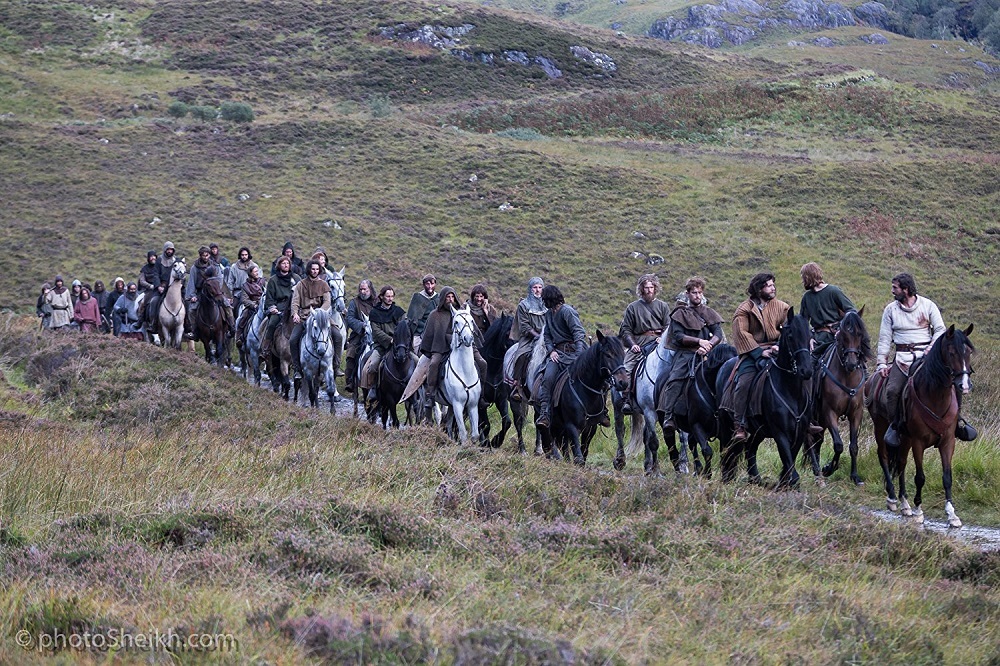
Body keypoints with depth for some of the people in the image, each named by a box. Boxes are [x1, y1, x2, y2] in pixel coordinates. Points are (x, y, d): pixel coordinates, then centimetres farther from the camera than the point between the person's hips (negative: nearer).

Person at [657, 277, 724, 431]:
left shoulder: (709, 313, 20)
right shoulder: (680, 314, 11)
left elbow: (719, 335, 9)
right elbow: (678, 336, -2)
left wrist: (707, 346, -11)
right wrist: (699, 341, -12)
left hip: (705, 355, 3)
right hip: (684, 354, -3)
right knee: (675, 381, -24)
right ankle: (668, 417, -29)